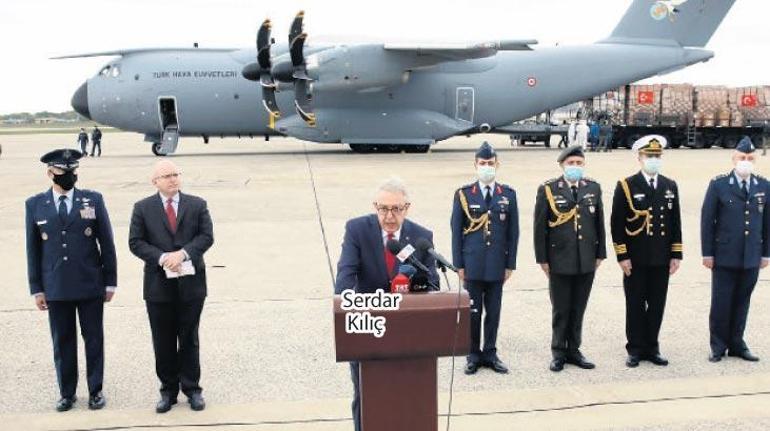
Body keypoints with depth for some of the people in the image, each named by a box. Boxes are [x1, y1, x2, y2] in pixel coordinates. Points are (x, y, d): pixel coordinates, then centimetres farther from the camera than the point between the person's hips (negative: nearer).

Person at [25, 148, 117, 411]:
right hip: (55, 288, 1)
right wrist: (36, 288, 3)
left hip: (90, 285, 0)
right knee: (62, 341, 10)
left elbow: (106, 243, 1)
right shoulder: (35, 205, 2)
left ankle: (95, 390, 23)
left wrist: (110, 281, 0)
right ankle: (67, 393, 24)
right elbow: (33, 250, 5)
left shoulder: (93, 200, -1)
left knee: (94, 339, 8)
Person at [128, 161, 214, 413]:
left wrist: (183, 253, -19)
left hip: (191, 283, 0)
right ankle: (168, 390, 22)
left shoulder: (197, 205, 4)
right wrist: (162, 258, -18)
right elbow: (135, 242, -4)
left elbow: (206, 236, -4)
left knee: (189, 339, 9)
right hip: (158, 284, 0)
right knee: (163, 342, 9)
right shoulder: (142, 208, 2)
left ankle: (192, 388, 21)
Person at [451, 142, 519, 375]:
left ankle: (490, 353, 22)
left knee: (494, 311, 9)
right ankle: (474, 355, 18)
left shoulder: (508, 194, 5)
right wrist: (459, 264, -3)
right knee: (473, 311, 5)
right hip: (472, 264, -1)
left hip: (497, 265, 2)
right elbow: (456, 231, 0)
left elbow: (513, 232, 6)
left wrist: (510, 264, 2)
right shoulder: (463, 194, 0)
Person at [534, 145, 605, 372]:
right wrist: (542, 259, -5)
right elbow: (540, 227, -4)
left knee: (578, 310, 12)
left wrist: (600, 253, 8)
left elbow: (599, 223, 10)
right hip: (560, 260, -3)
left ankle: (573, 350, 25)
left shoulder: (593, 188, 6)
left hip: (587, 261, 3)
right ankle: (559, 353, 19)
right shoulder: (548, 190, -5)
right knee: (560, 310, 6)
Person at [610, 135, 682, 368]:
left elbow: (676, 222, 10)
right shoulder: (626, 186, -5)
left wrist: (676, 255, 5)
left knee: (657, 305, 9)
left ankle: (651, 347, 22)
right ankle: (635, 349, 16)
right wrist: (622, 256, -10)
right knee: (635, 305, 5)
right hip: (636, 259, -3)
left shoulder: (670, 186, 8)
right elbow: (617, 224, -6)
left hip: (662, 259, 4)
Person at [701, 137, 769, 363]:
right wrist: (707, 253, -5)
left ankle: (736, 344, 24)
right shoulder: (719, 185, -4)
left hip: (752, 258, 3)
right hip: (724, 257, -3)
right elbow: (707, 220, -3)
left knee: (742, 303, 11)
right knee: (721, 303, 3)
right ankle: (718, 346, 16)